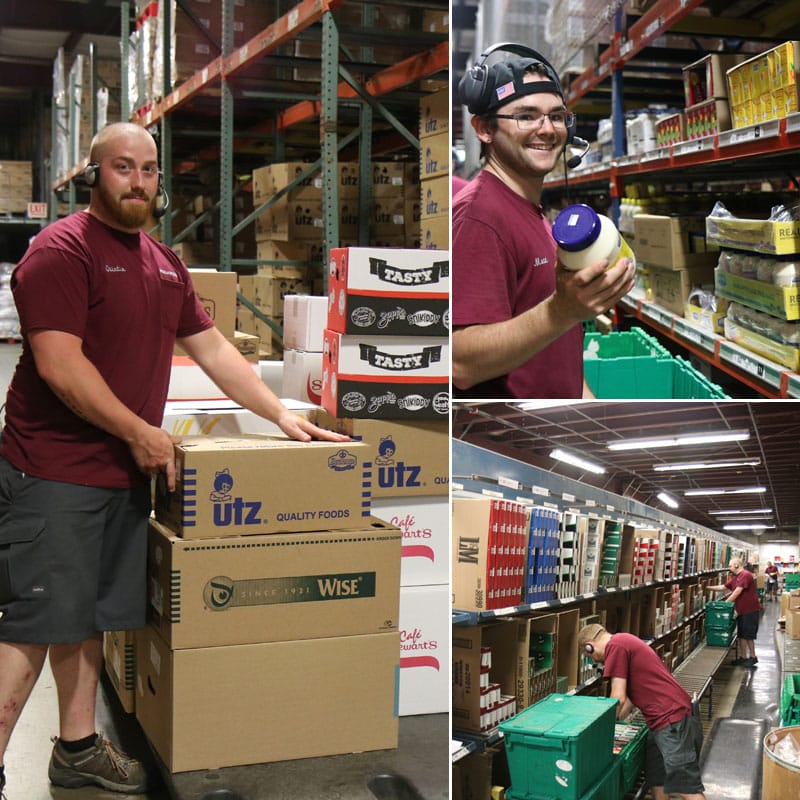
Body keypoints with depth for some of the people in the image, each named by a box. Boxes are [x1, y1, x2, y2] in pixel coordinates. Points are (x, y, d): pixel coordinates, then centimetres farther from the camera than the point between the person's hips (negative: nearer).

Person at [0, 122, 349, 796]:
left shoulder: (165, 264, 15)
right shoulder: (62, 249, -11)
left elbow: (213, 347, 19)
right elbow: (58, 365, -19)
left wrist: (280, 415, 12)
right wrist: (140, 432, -14)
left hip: (125, 473, 8)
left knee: (90, 618, 16)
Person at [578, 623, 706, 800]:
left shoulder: (615, 646, -11)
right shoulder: (626, 641, 20)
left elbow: (618, 699, -12)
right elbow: (631, 697, 24)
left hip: (673, 721, -10)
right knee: (656, 780, 15)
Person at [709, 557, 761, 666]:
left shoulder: (745, 575, -17)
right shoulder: (735, 578, 14)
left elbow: (737, 592, -22)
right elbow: (723, 587, 17)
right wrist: (708, 588, 11)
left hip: (750, 610, -9)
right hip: (741, 610, 9)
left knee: (748, 635, -3)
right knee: (741, 635, 11)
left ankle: (753, 657, 8)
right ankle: (743, 657, 17)